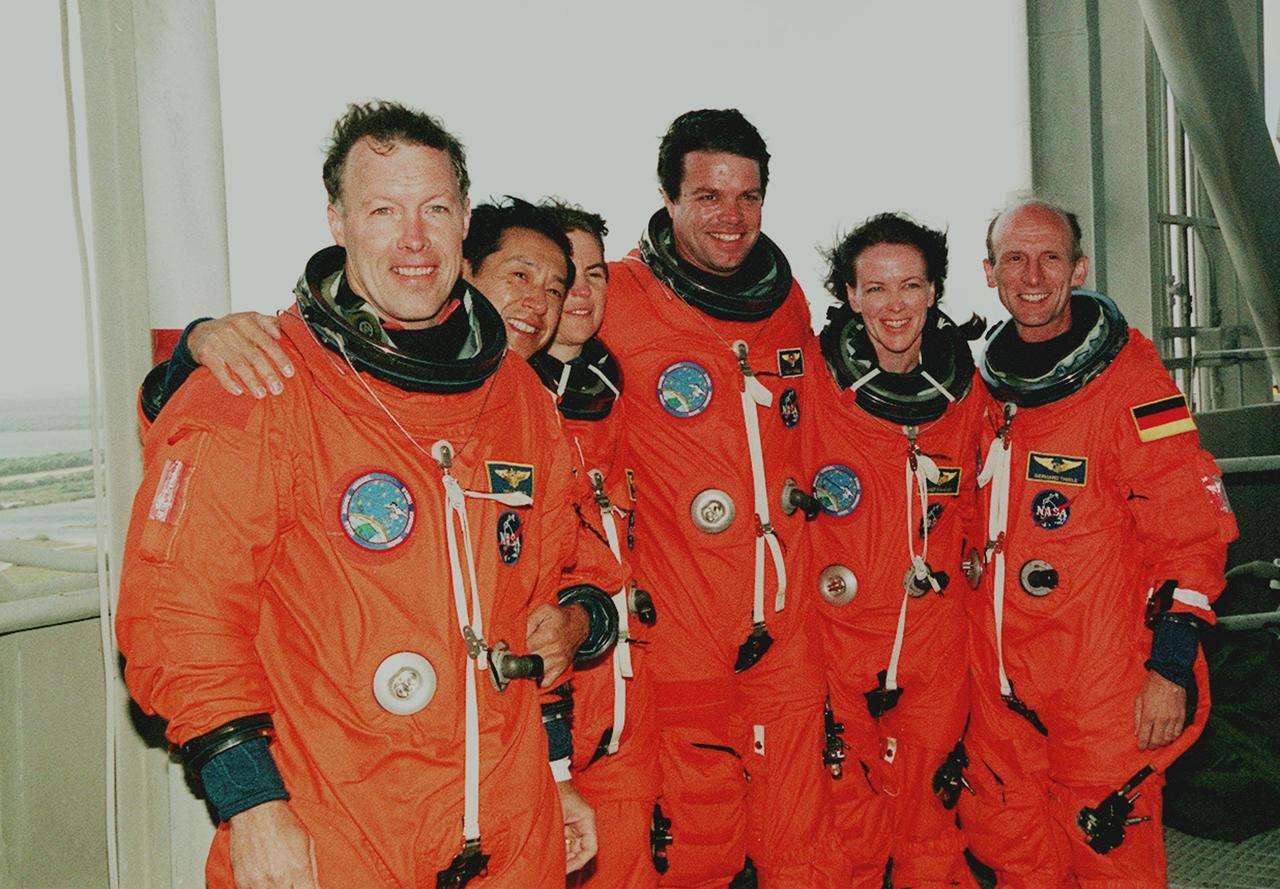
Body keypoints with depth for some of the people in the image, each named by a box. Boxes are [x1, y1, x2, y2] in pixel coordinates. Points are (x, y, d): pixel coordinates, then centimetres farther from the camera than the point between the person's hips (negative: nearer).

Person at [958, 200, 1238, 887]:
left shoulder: (1128, 379, -9)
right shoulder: (984, 385, 7)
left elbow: (1192, 530, -10)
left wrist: (1172, 667, -13)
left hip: (1105, 688, -5)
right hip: (999, 682, 5)